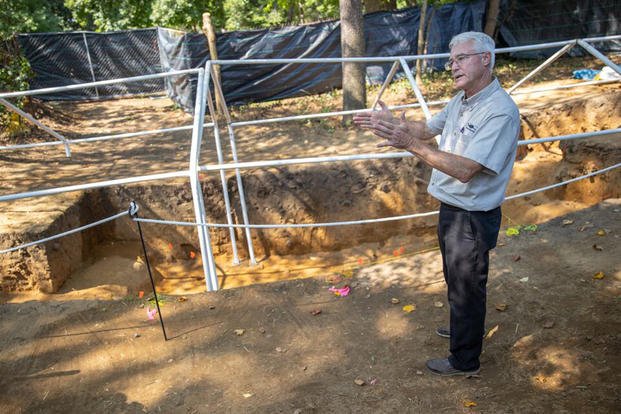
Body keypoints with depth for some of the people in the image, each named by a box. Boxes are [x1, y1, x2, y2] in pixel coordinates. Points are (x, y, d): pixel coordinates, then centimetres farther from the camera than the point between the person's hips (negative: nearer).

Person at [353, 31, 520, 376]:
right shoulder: (461, 100, 4)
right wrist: (394, 122, 3)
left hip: (473, 217, -9)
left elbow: (466, 169, -33)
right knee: (455, 279, 28)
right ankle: (463, 328, 52)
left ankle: (464, 360, 28)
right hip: (451, 208, 9)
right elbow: (429, 129, 19)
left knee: (467, 287, 8)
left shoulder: (500, 111, -26)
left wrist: (411, 144, -36)